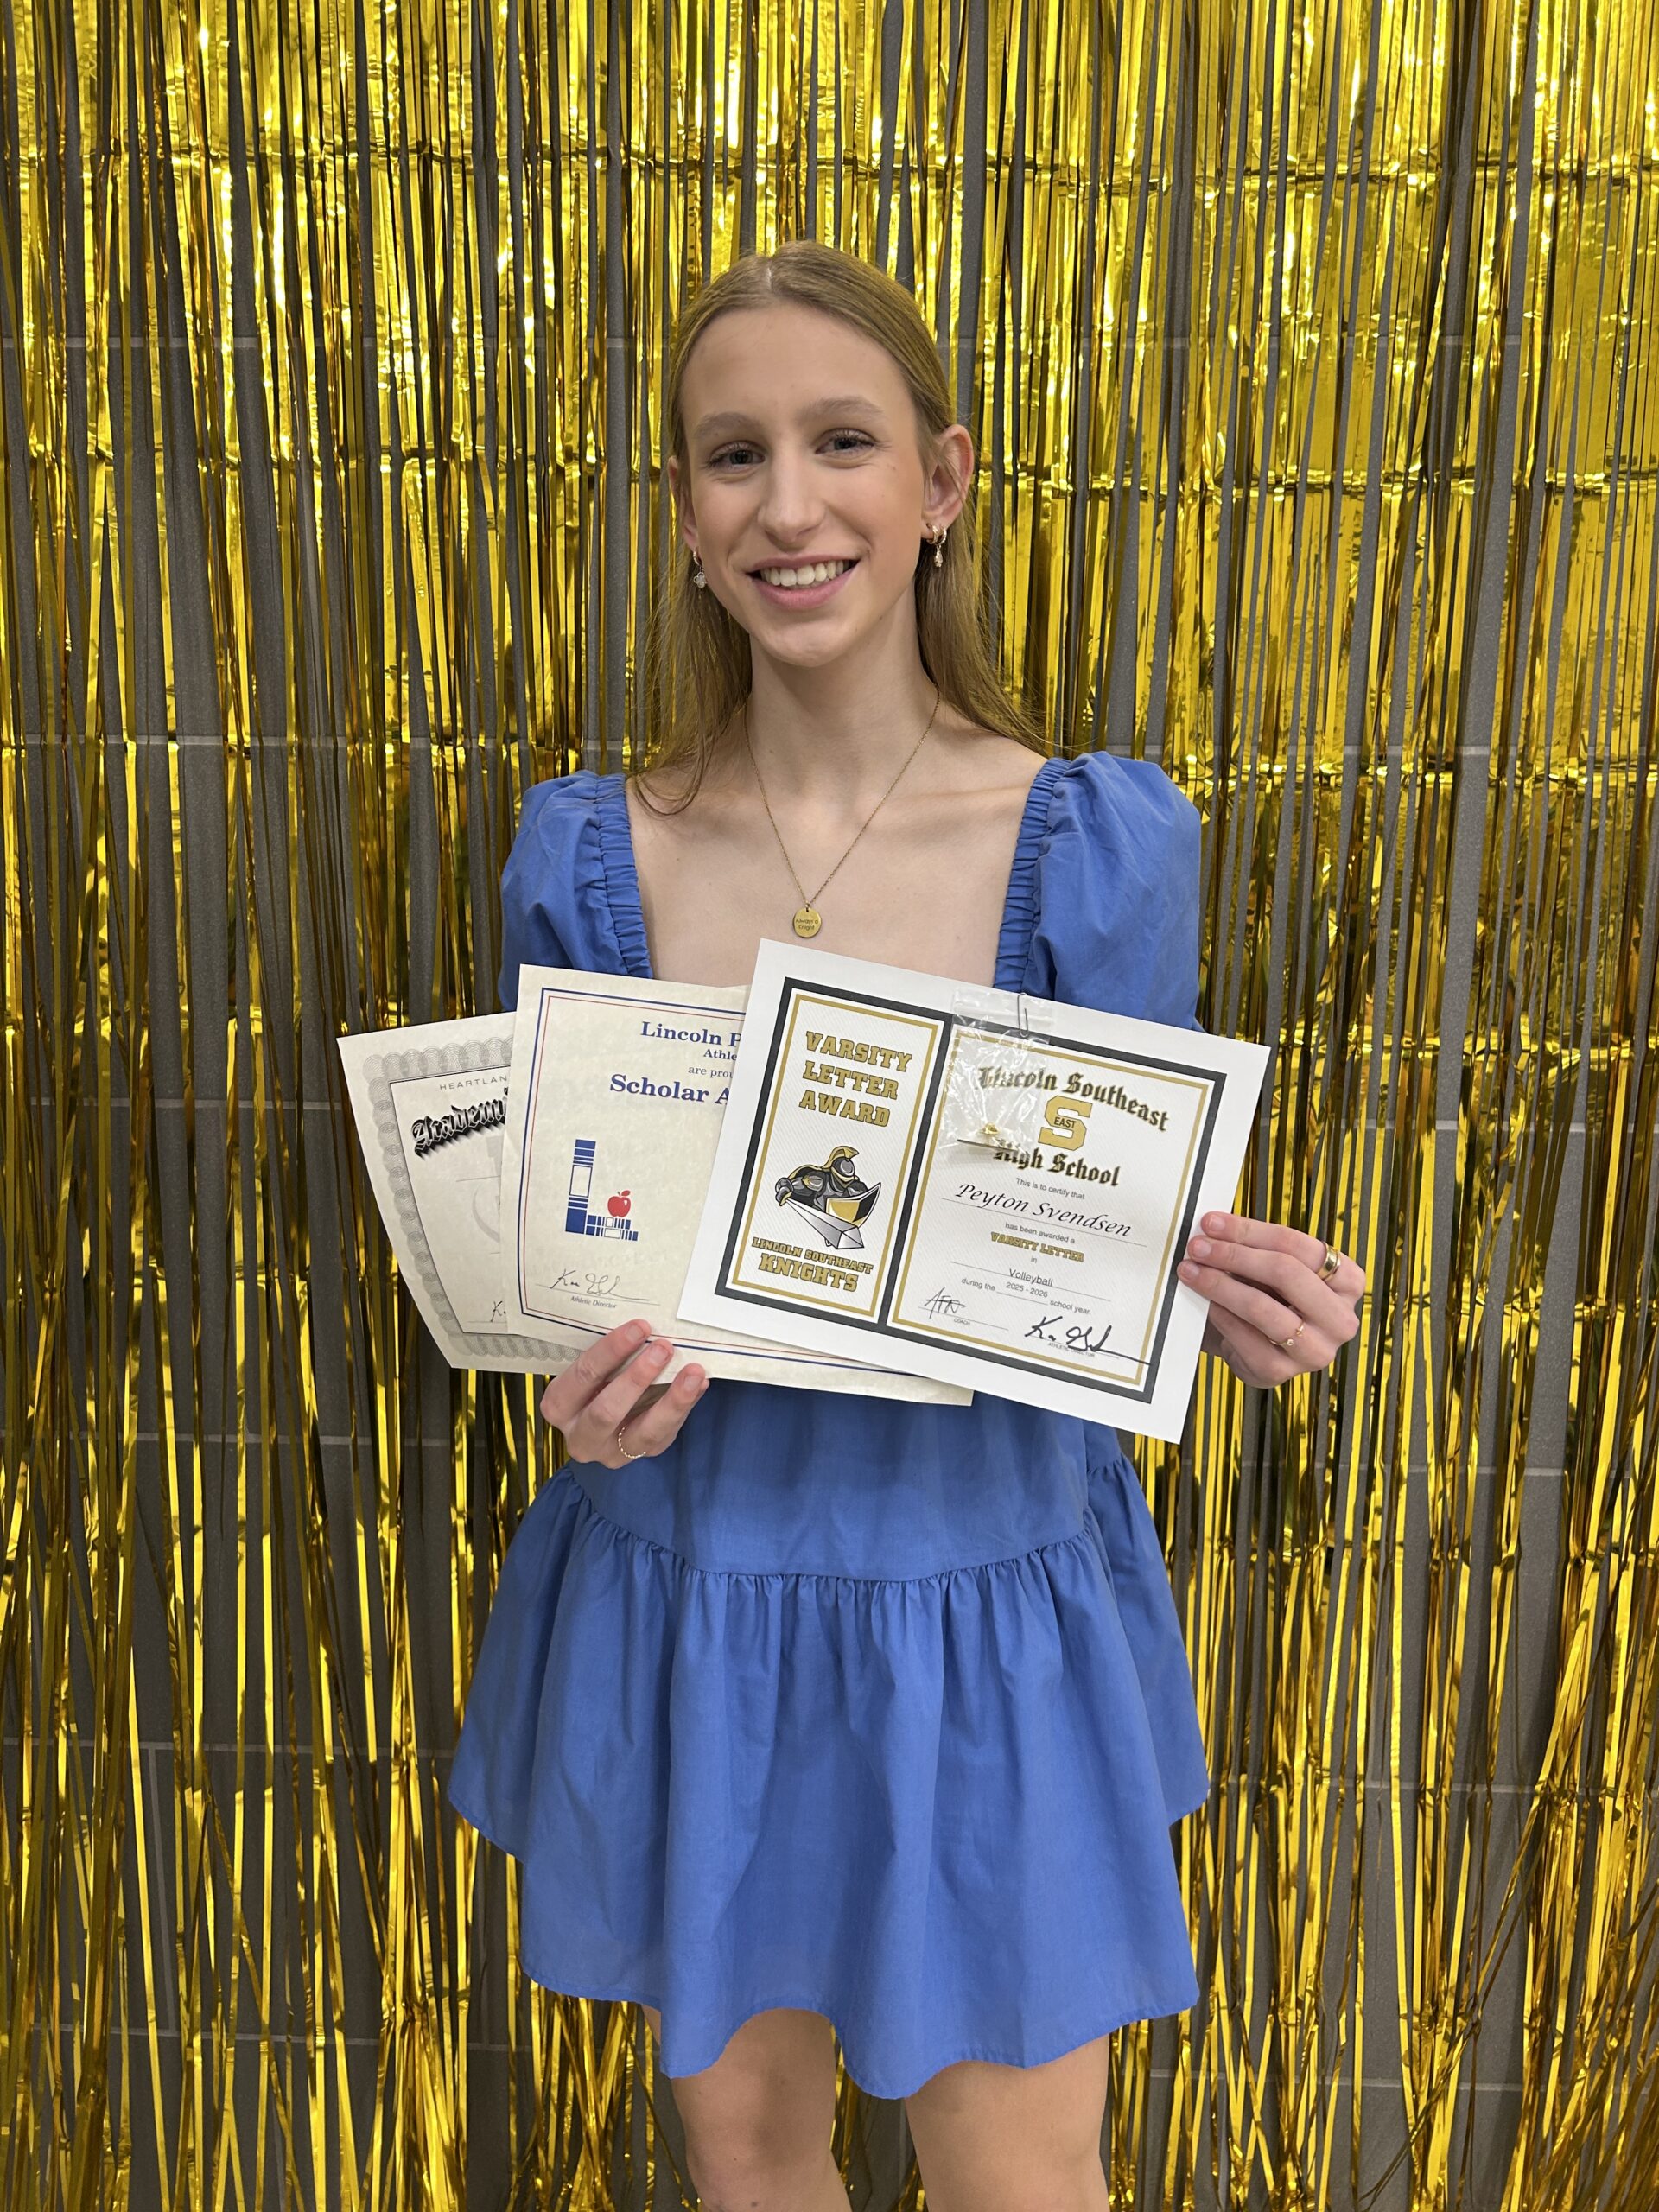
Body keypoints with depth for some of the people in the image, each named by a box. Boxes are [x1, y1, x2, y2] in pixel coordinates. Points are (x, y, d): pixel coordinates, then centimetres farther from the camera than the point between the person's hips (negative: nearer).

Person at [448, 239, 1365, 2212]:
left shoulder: (1103, 847, -11)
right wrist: (581, 1381, -17)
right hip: (680, 1590, 2)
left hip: (988, 1599, -1)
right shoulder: (585, 859, -6)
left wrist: (1228, 1291, -24)